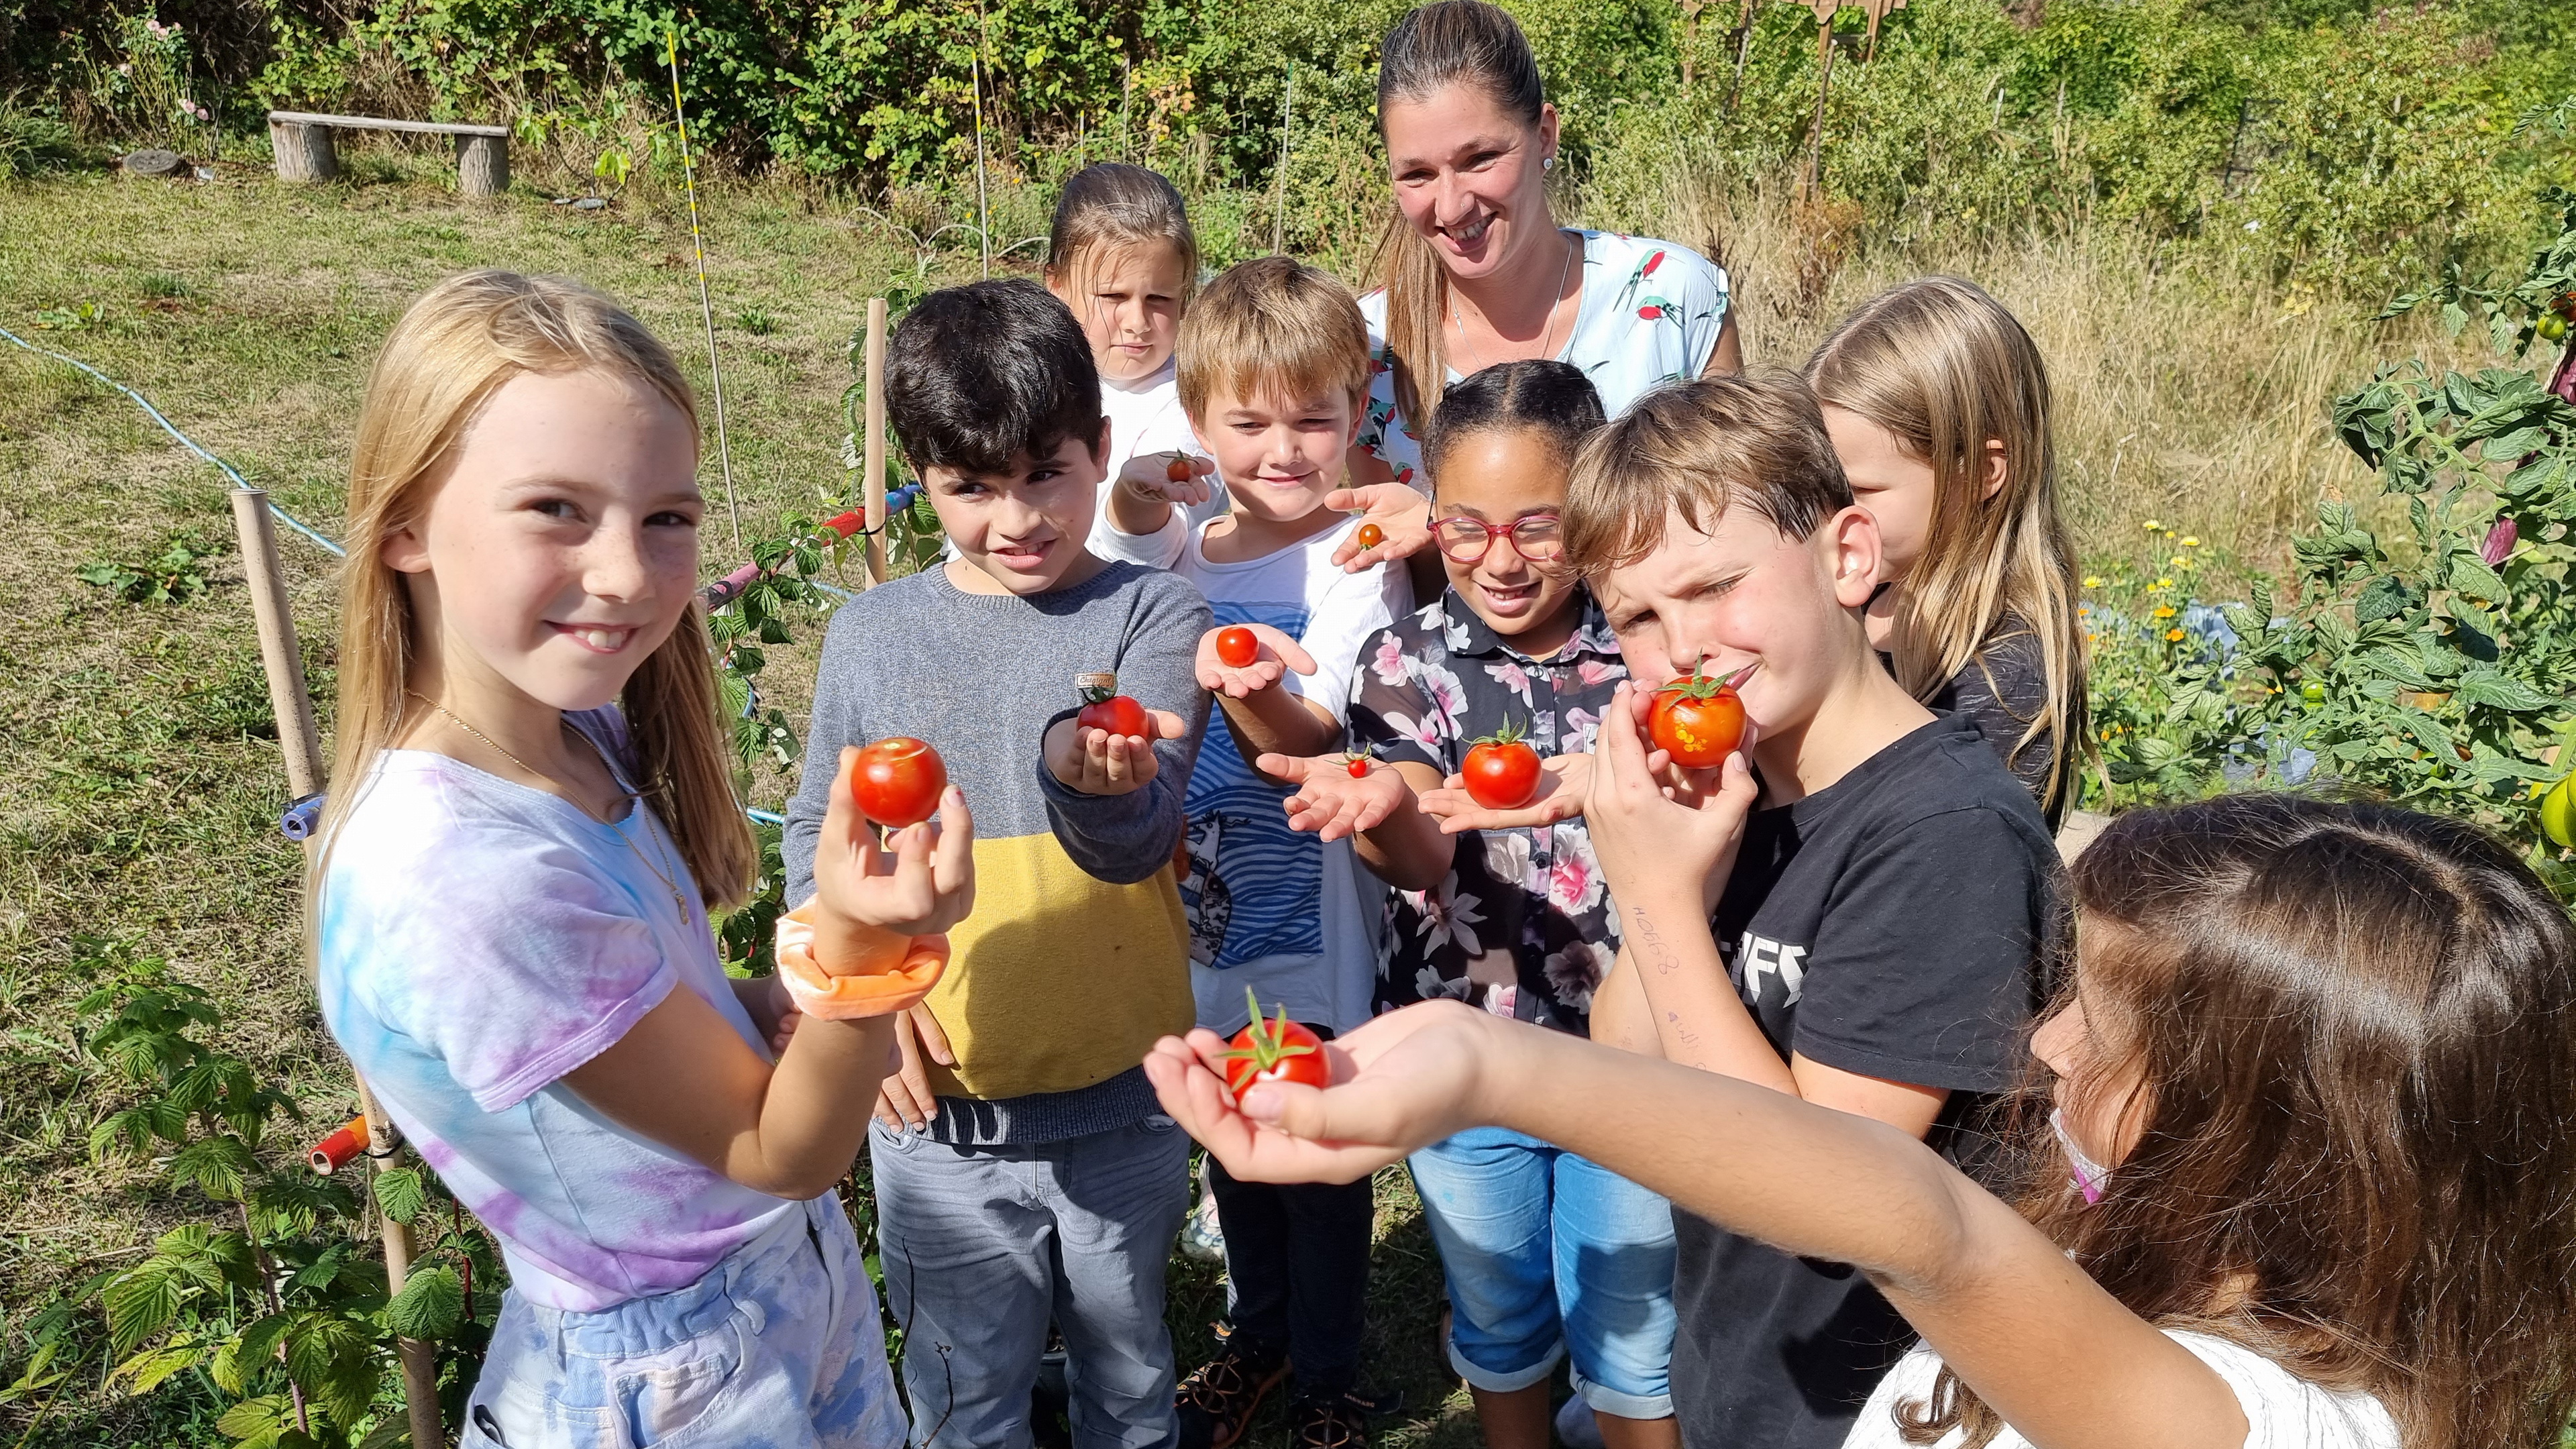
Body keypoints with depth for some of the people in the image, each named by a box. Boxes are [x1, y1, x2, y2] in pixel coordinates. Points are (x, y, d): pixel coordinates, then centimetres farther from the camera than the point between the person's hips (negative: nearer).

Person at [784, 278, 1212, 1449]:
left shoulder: (1151, 614, -10)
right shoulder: (872, 634, -3)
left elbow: (1135, 842, -21)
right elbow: (816, 834, 5)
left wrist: (1091, 775, -43)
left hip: (1121, 1102, -1)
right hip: (938, 1111, 1)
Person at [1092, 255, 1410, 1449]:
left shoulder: (1354, 560, -15)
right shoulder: (1176, 546, 1)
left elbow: (1311, 744, -28)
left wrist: (1255, 694, -48)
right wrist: (1131, 529, -1)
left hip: (1310, 925, -5)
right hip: (1204, 905, 5)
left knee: (1320, 1156, 11)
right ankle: (1258, 1335, 47)